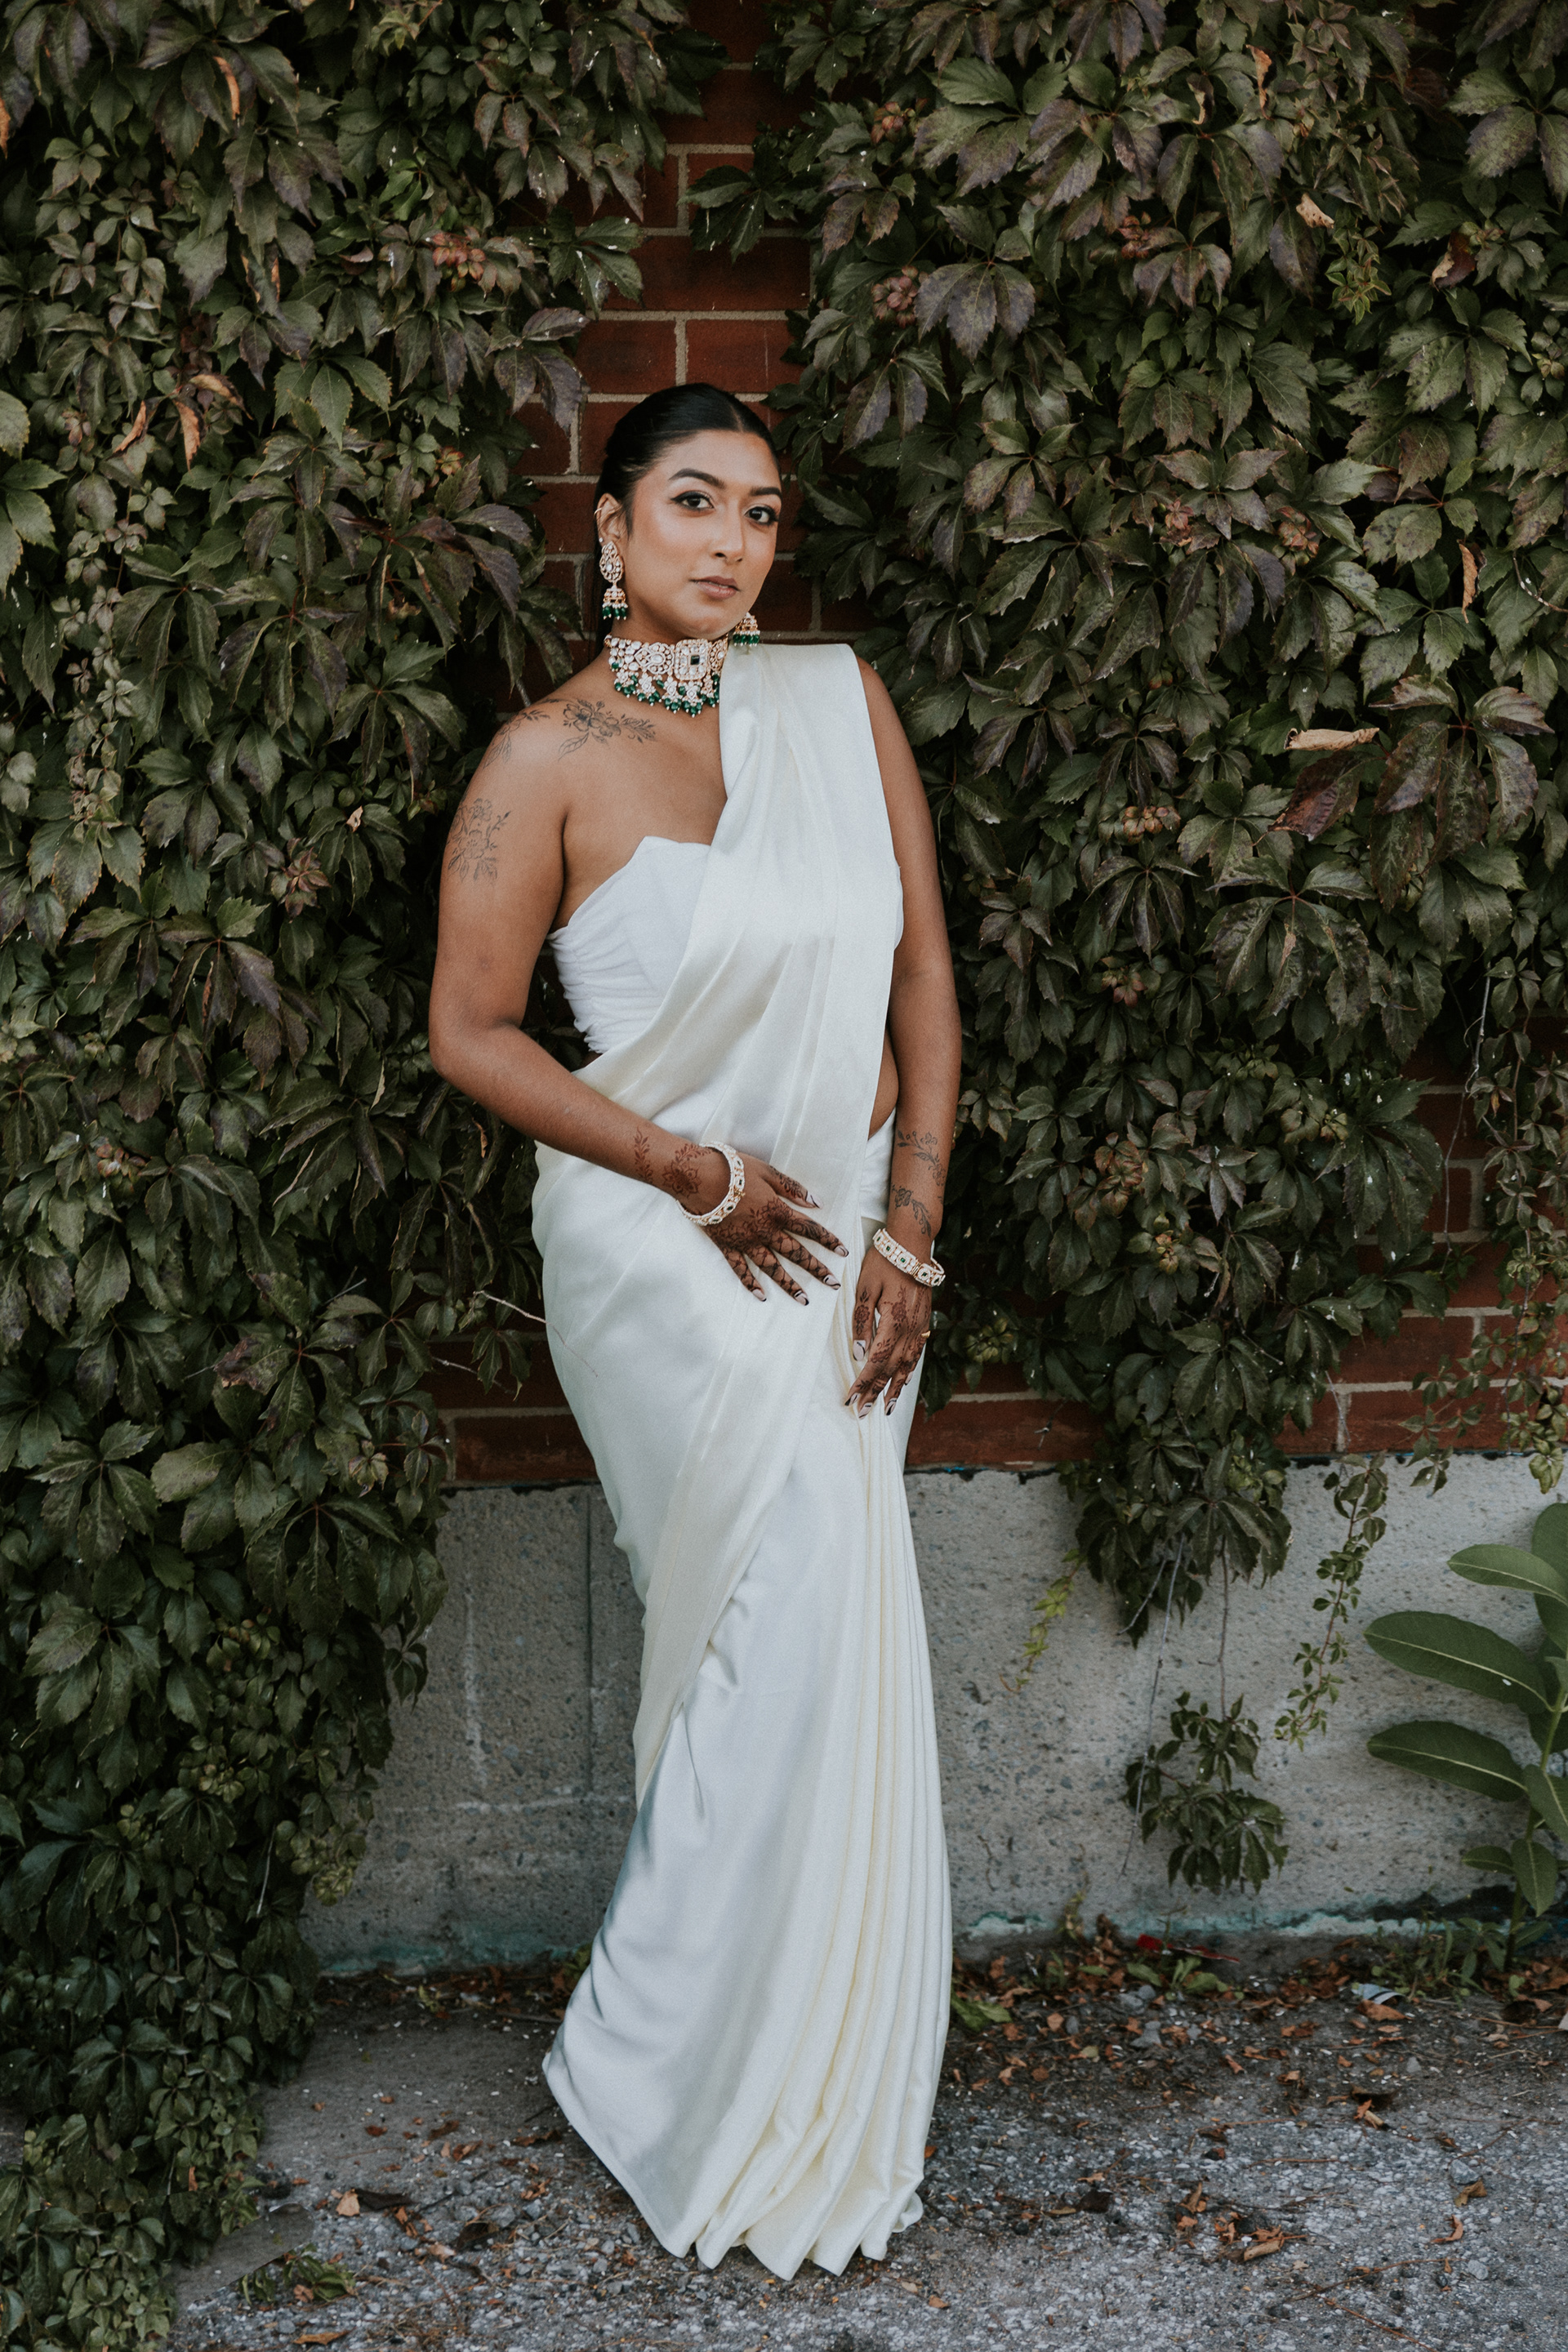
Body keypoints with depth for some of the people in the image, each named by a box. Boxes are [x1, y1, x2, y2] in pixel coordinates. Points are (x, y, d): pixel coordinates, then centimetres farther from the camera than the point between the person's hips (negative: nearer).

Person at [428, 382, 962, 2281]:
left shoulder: (841, 702, 4)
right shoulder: (550, 756, -7)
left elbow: (923, 978, 5)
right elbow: (469, 1033, -5)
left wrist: (907, 1232, -3)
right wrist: (698, 1172, -10)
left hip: (848, 1238, 5)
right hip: (664, 1251, -4)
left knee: (794, 1659, 10)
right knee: (797, 1636, -6)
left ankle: (792, 2087, 26)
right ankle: (705, 2106, 12)